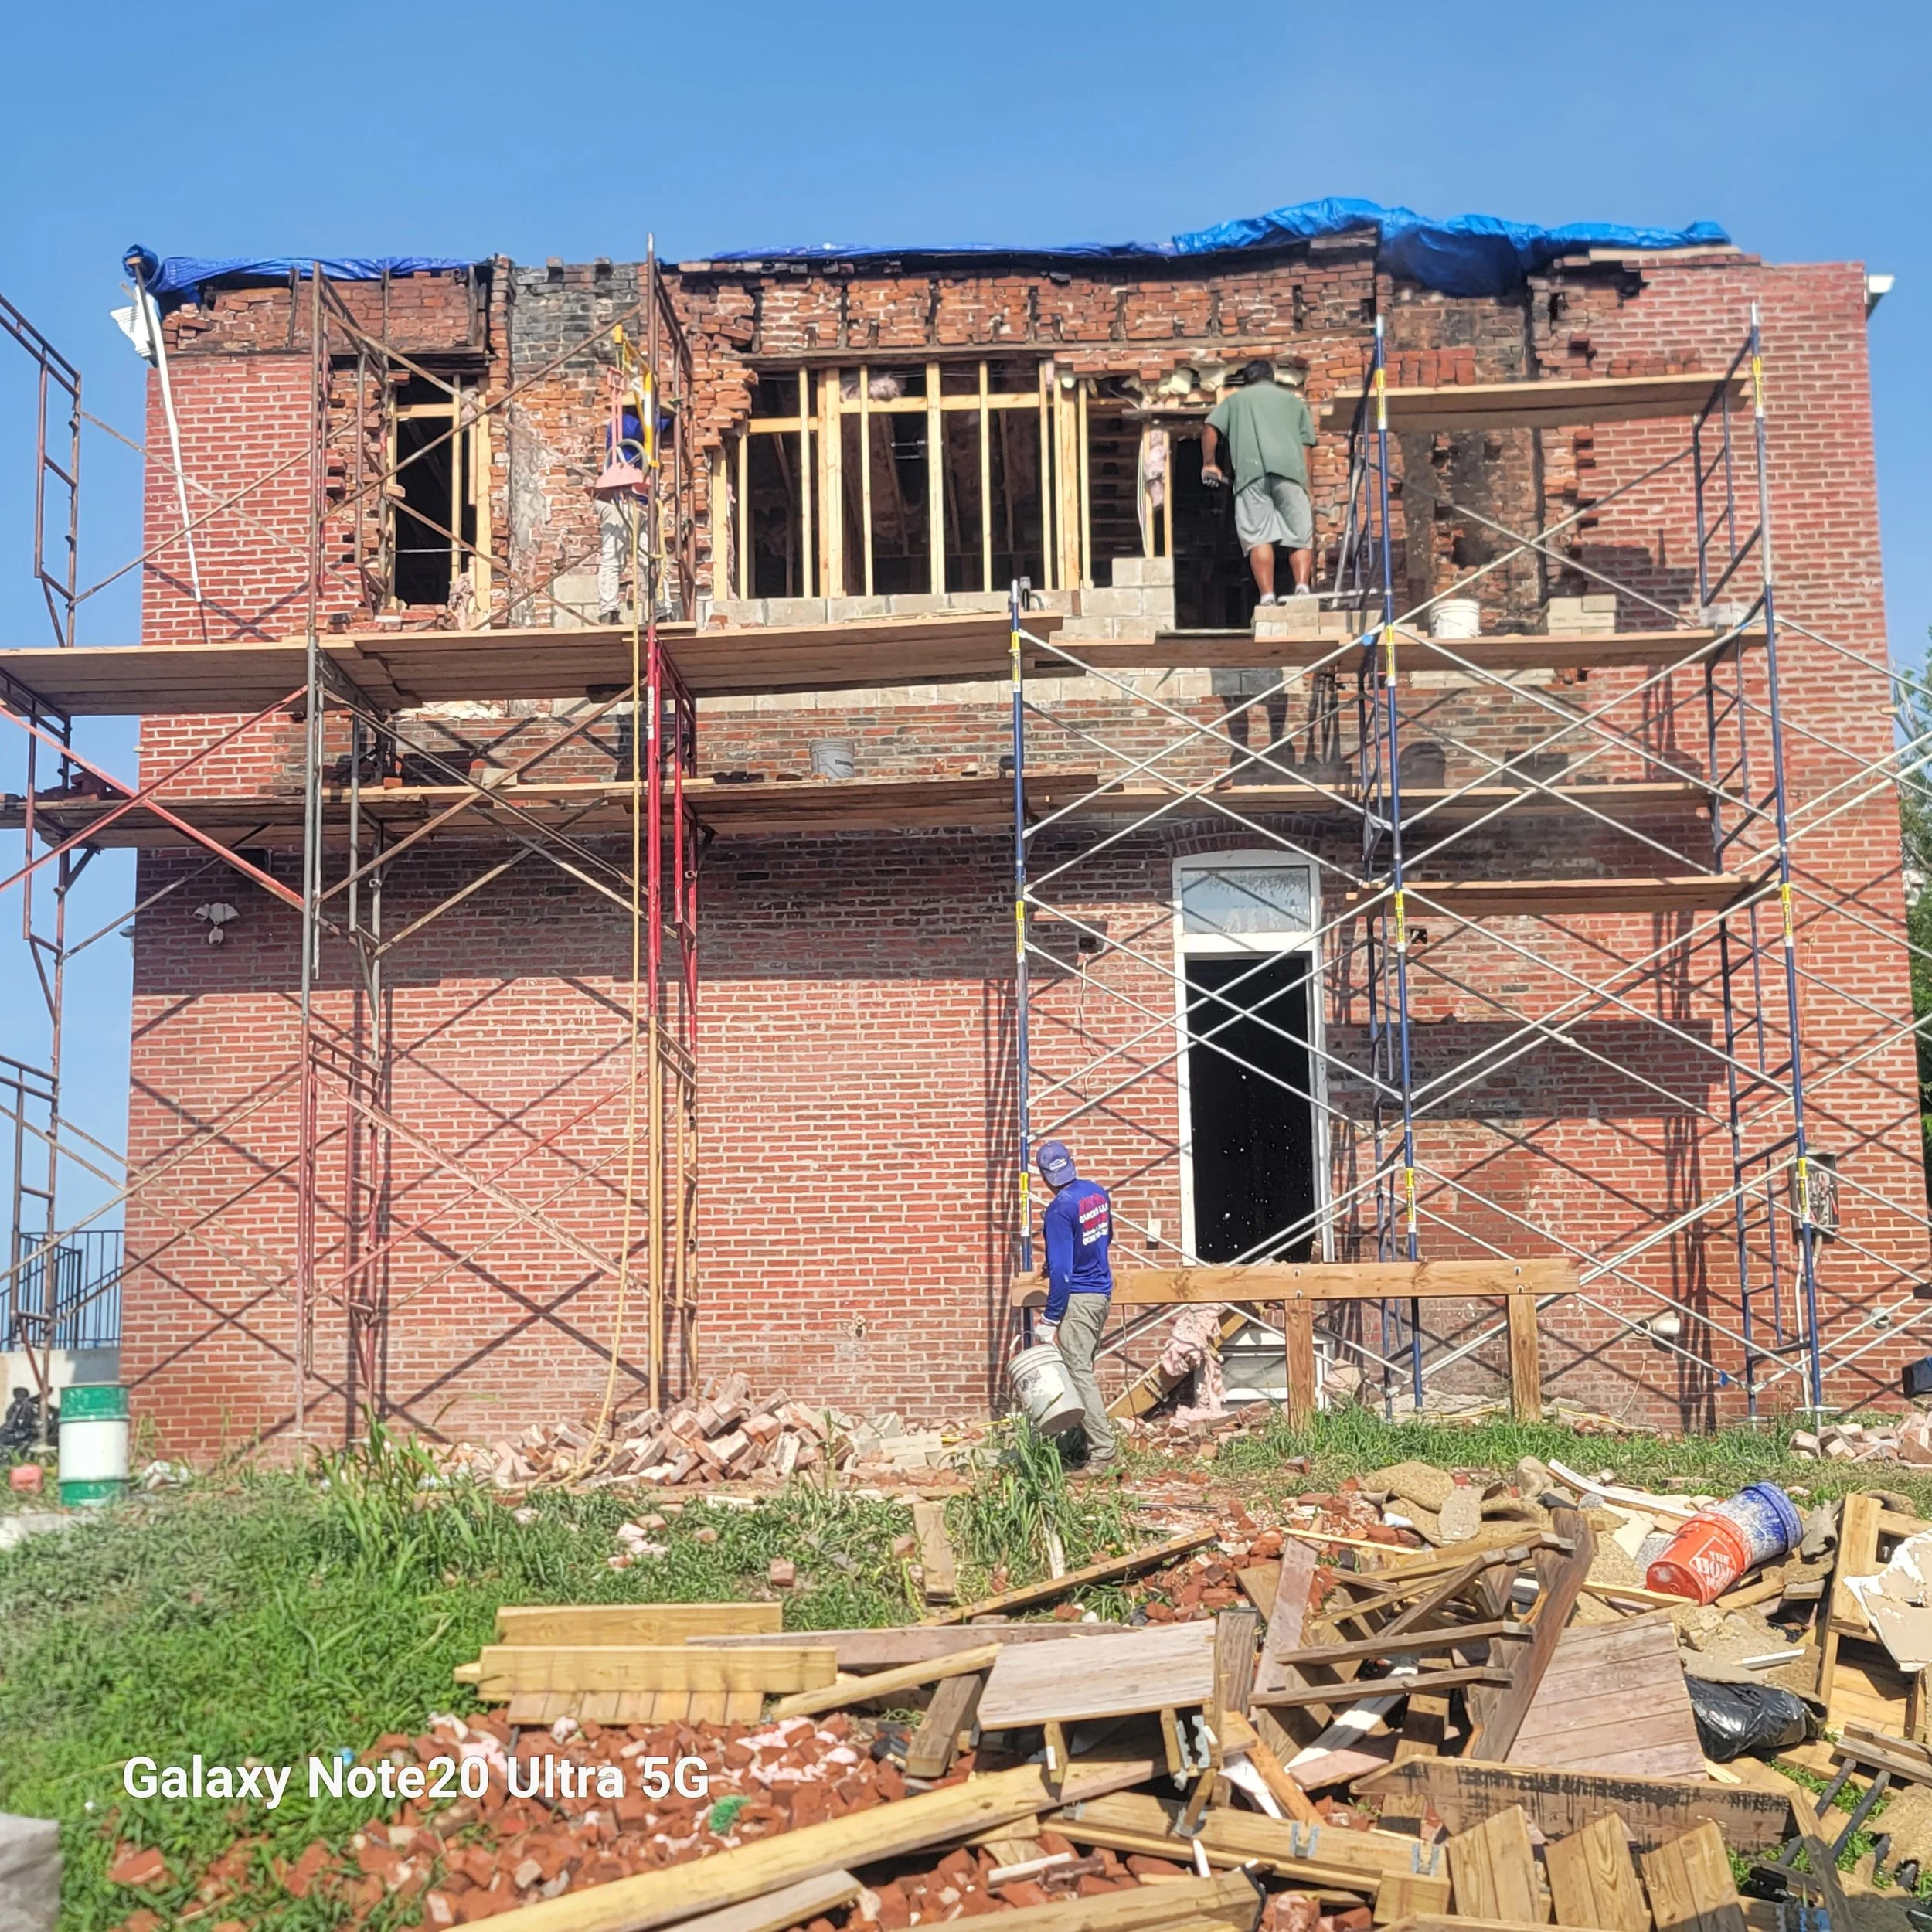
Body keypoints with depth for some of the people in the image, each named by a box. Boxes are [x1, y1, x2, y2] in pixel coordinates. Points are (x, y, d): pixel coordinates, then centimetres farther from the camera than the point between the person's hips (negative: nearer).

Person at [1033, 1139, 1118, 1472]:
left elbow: (1061, 1270, -21)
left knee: (1079, 1374, -5)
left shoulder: (1059, 1209, -19)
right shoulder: (1097, 1192, 5)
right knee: (1082, 1370, 15)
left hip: (1077, 1299, -8)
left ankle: (1102, 1453, -7)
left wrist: (1051, 1320, -16)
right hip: (1102, 1293, 8)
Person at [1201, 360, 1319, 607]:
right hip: (1289, 469, 1)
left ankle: (1268, 597, -17)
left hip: (1250, 470, -1)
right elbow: (1306, 448, 20)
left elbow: (1210, 430, 11)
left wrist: (1209, 463, 23)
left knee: (1258, 537, -6)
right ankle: (1302, 588, -19)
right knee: (1300, 535, 2)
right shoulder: (1294, 401, 29)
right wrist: (1306, 487, 20)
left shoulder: (1235, 399, 26)